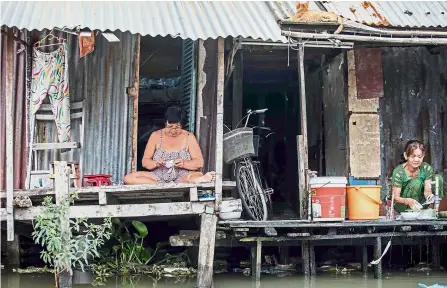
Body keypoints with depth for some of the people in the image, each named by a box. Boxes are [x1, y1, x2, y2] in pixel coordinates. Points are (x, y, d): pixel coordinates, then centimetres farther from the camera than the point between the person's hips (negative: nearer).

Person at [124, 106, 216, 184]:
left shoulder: (189, 137, 5)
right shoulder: (156, 136, 7)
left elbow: (199, 162, 1)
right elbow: (145, 162, 7)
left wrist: (184, 164, -18)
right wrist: (155, 163, -16)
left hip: (182, 177, -2)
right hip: (158, 178, 3)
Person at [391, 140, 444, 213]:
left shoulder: (426, 168, -11)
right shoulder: (398, 171, -22)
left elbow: (427, 190, -16)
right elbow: (395, 197, -24)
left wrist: (429, 194, -43)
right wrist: (408, 201, -46)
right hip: (402, 205, -4)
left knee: (437, 177, -12)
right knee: (416, 182, -30)